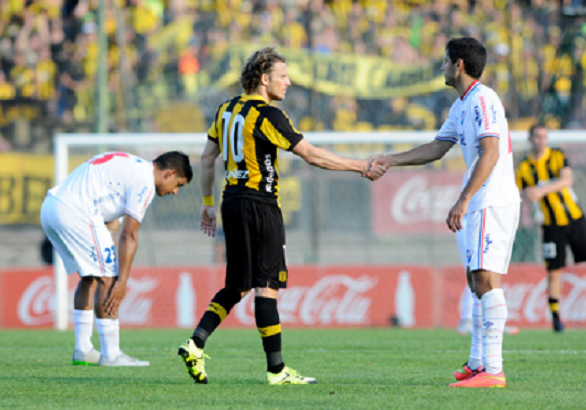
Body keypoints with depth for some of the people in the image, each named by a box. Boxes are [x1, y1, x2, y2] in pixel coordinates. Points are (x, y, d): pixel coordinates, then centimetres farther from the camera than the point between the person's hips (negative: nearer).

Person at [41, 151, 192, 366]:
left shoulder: (128, 165, 25)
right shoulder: (144, 181, -5)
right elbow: (129, 235, -9)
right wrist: (122, 281, -9)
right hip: (75, 212, -10)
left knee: (90, 277, 20)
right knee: (107, 277, -5)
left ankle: (83, 350, 20)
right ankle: (111, 354, -4)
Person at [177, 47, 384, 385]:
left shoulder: (228, 110, 11)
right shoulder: (267, 115, -13)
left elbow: (208, 157, 16)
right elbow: (311, 155, -14)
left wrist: (208, 202, 22)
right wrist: (361, 167, -8)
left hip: (233, 203, 8)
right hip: (260, 204, -8)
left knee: (238, 285, 14)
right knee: (267, 285, -5)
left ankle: (195, 344, 3)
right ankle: (276, 369, -4)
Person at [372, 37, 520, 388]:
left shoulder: (483, 100, -13)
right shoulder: (462, 106, 19)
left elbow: (490, 154, -22)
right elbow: (436, 149, 27)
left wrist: (464, 200, -26)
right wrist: (390, 161, 23)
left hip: (493, 201, -11)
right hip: (483, 204, 11)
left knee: (486, 279, -16)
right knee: (477, 280, 13)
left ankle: (493, 370, -21)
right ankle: (477, 363, 19)